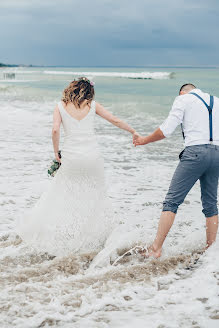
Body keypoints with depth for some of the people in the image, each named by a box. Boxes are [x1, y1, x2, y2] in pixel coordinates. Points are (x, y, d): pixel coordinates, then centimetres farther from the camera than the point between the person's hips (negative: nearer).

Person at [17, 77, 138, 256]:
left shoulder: (61, 106, 3)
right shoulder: (93, 105, 4)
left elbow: (55, 130, -8)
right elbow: (115, 120, 5)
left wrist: (56, 151, 5)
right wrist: (133, 131, 18)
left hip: (71, 158, 0)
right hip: (92, 157, 0)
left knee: (61, 195, 18)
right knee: (95, 195, 17)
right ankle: (95, 236, 21)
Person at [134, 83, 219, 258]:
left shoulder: (183, 99, 8)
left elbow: (166, 130, -1)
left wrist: (144, 140, 13)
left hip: (196, 151, -5)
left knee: (172, 200, -3)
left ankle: (156, 248, -5)